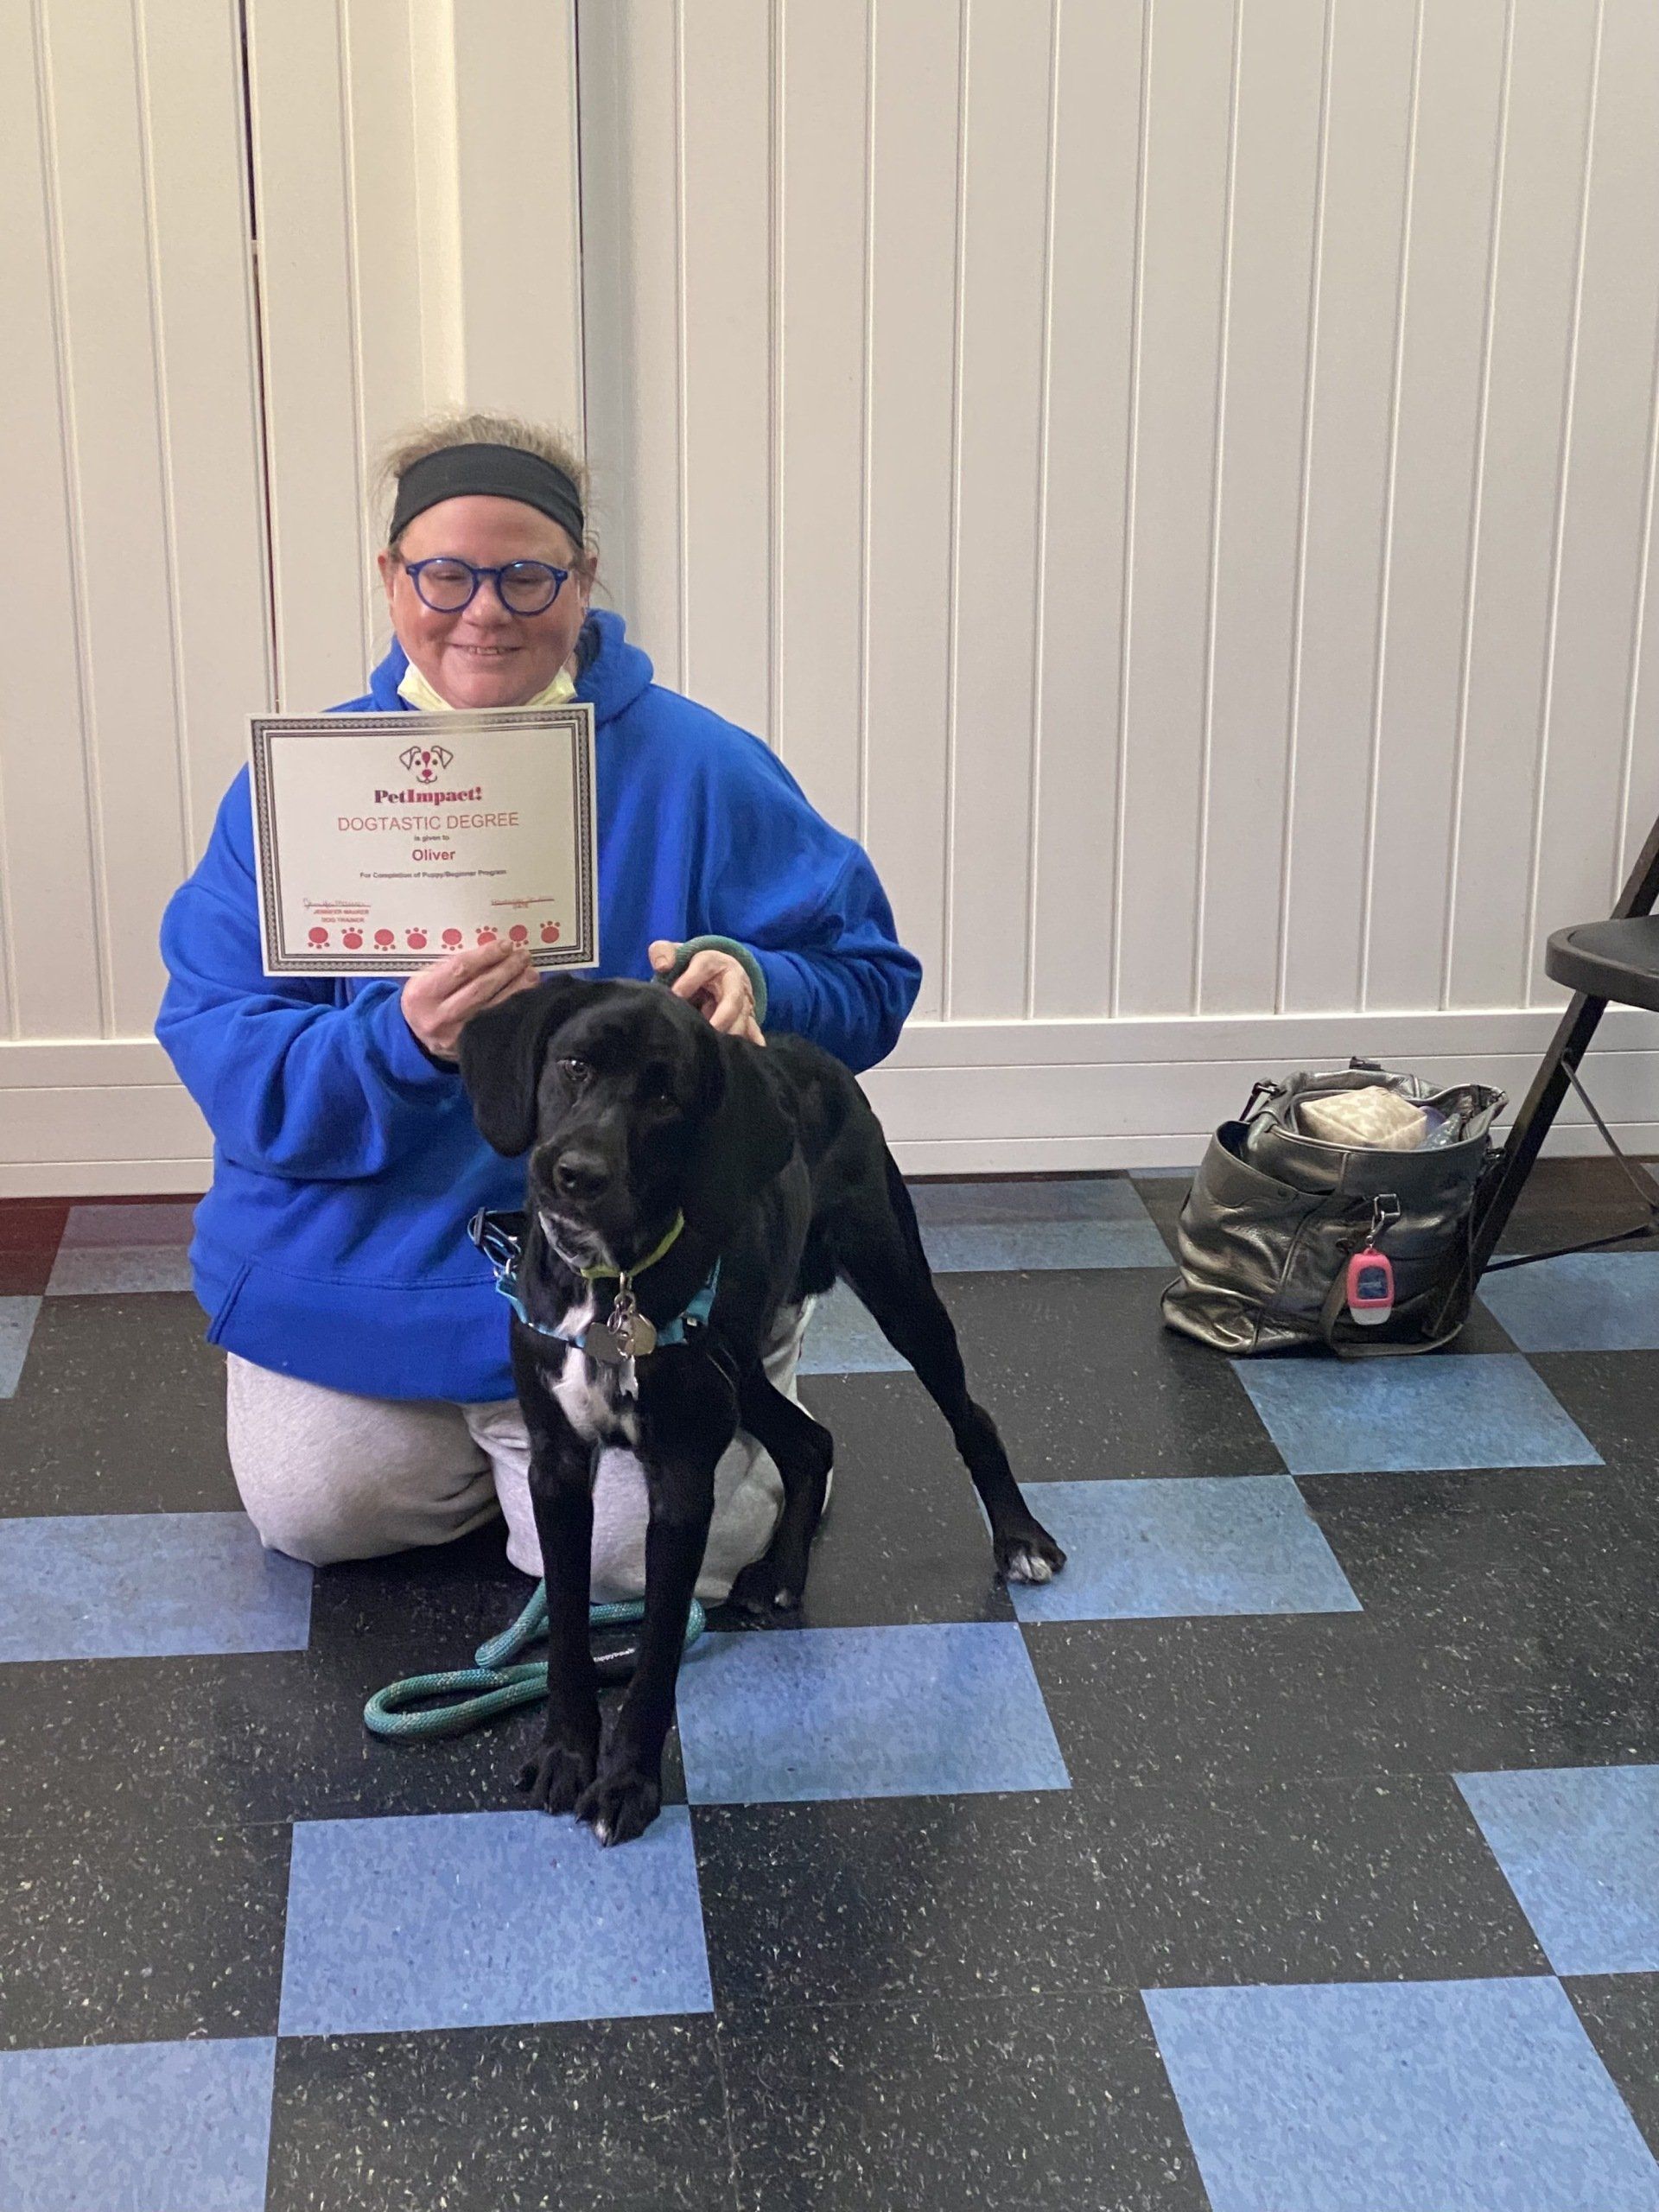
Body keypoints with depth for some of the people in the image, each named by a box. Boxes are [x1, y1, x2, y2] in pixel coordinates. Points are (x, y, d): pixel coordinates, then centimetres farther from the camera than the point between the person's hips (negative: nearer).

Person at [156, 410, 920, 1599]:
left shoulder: (697, 768, -7)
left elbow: (867, 979, -3)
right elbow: (221, 1050, -10)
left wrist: (753, 983, -27)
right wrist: (400, 1046, -31)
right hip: (365, 1253, 3)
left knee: (624, 1552, -13)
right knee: (312, 1510, -4)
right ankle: (481, 1429, 29)